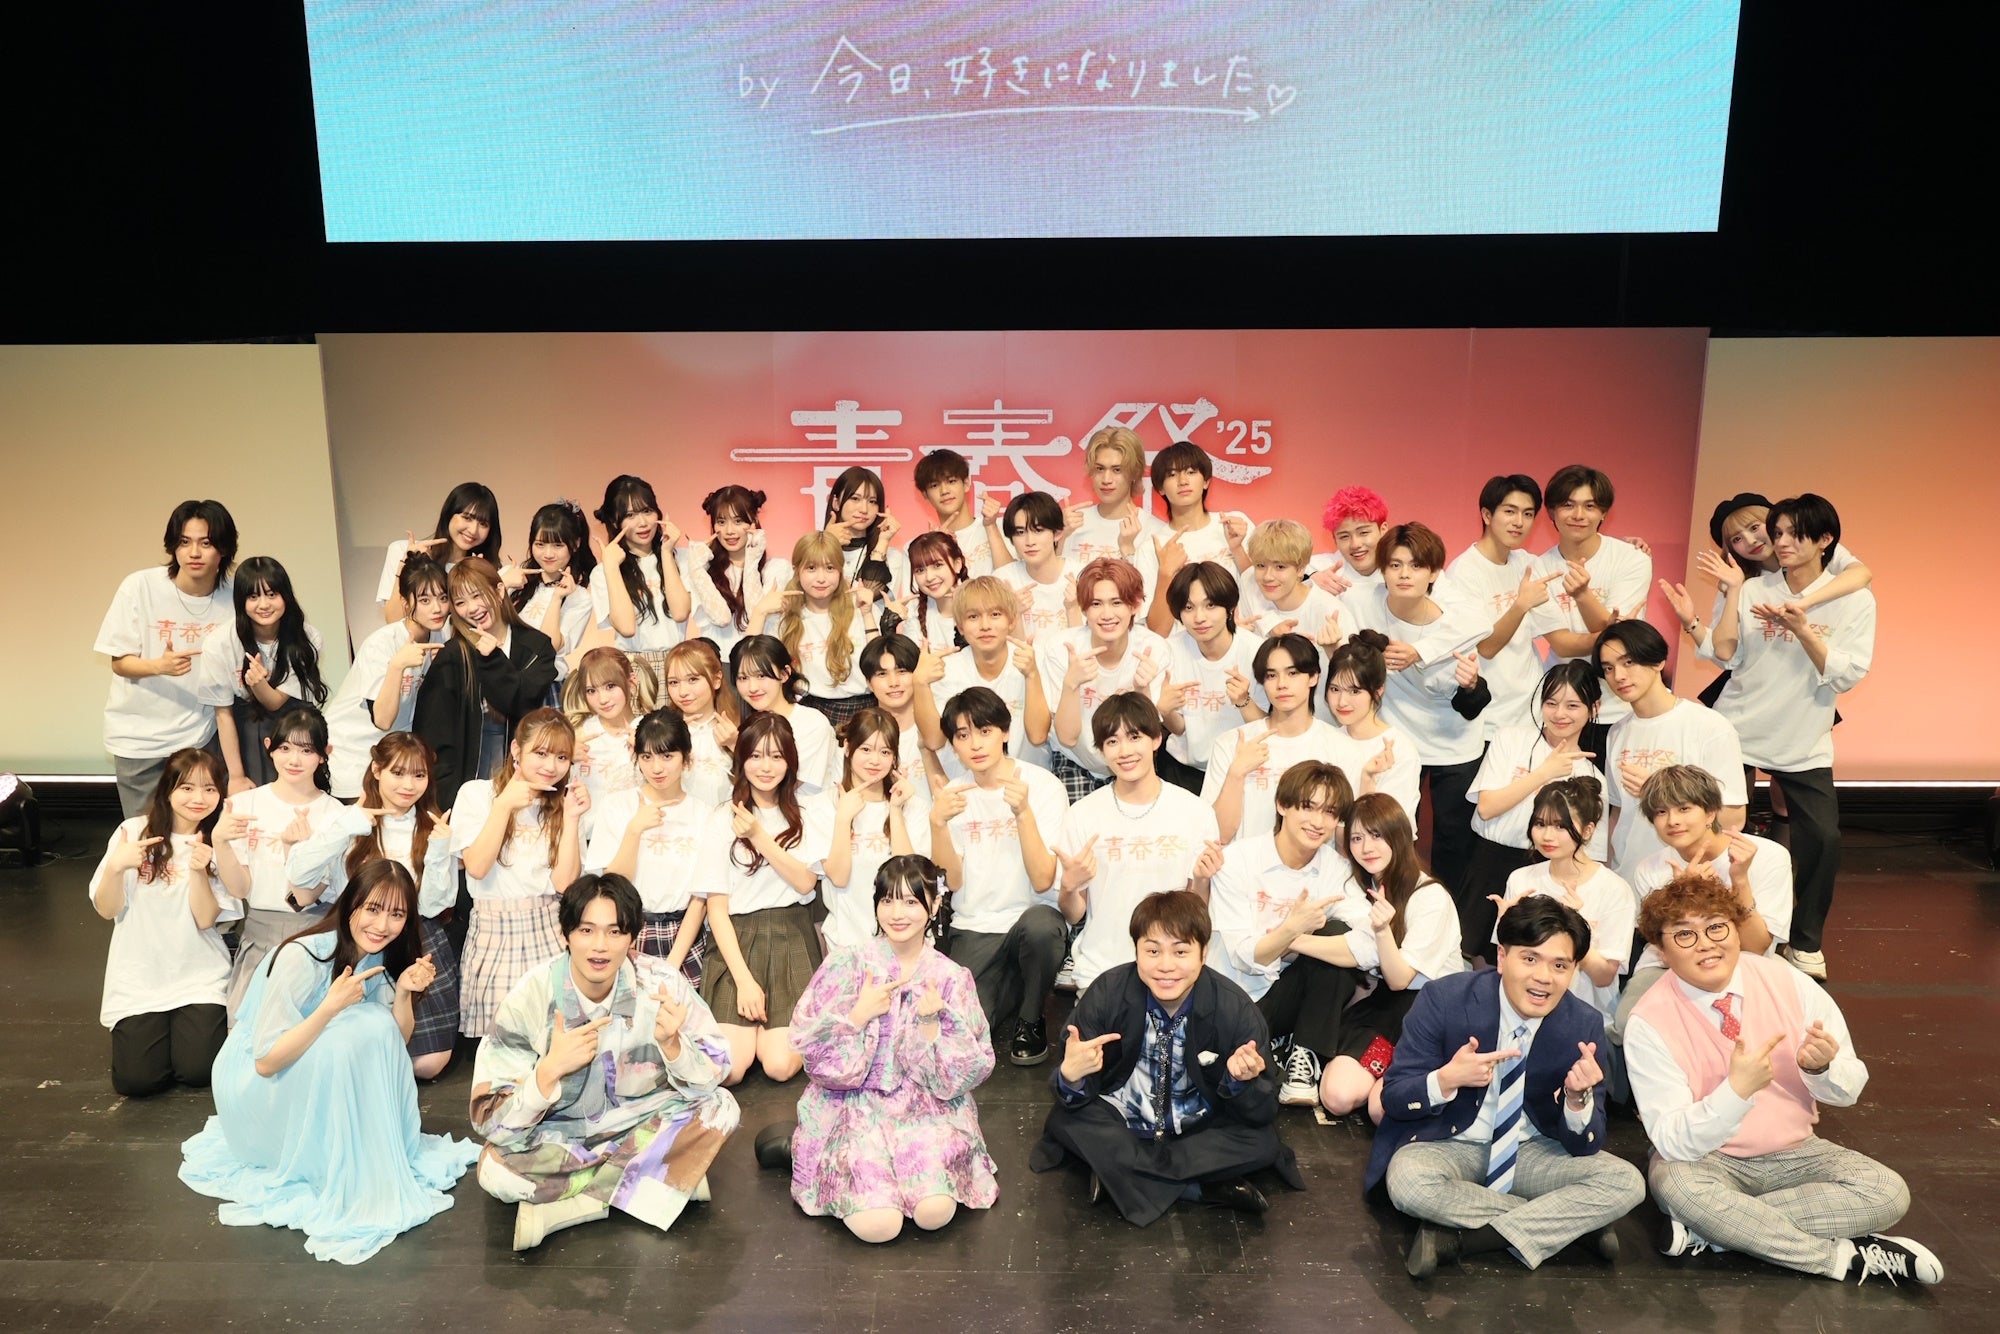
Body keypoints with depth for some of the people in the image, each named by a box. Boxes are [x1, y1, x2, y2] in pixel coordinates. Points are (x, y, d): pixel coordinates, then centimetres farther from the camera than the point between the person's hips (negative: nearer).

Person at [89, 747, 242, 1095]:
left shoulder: (219, 843, -3)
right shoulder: (133, 832, -4)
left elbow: (206, 918, -10)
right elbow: (107, 910, -3)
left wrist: (198, 871, -26)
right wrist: (116, 867, -21)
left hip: (200, 976, 0)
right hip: (138, 977, 0)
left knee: (198, 1070, -15)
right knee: (137, 1079, -13)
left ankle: (193, 1025, 18)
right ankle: (142, 1030, 20)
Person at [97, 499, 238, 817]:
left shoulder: (233, 597, -5)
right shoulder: (140, 586, -12)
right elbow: (119, 662, -6)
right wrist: (159, 666, -26)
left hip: (201, 737, 1)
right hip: (140, 739, -1)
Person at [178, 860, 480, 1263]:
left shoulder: (379, 958, -6)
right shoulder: (301, 958, -27)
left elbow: (395, 1046, -6)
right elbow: (266, 1062, -27)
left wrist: (404, 992, -23)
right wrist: (332, 1006, -36)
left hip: (319, 1082, 6)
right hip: (255, 1089, -6)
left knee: (379, 1029, -20)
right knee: (346, 1038, -30)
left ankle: (382, 1172, -8)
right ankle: (345, 1185, -19)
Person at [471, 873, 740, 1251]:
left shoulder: (662, 984, -19)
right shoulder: (529, 999, -21)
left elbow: (711, 1081, -15)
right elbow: (492, 1123, -21)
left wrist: (671, 1043, -34)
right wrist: (550, 1069, -37)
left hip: (643, 1124, 1)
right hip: (559, 1137, -1)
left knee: (721, 1110, -24)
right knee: (494, 1169, -29)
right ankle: (668, 1175, -14)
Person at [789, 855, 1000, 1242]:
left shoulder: (951, 978, 0)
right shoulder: (848, 963, -4)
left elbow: (964, 1075, -3)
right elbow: (808, 1045, -6)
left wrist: (930, 1024, -17)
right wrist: (860, 1015, -17)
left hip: (926, 1106, 1)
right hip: (855, 1103, -1)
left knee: (935, 1211, -26)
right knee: (878, 1223, -25)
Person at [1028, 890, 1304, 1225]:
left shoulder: (1234, 1008, -20)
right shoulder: (1108, 994, -20)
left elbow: (1263, 1115, -16)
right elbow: (1073, 1103, -16)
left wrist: (1243, 1081, -38)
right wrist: (1071, 1075, -41)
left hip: (1199, 1129, 1)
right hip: (1123, 1122, 0)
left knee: (1263, 1141, -26)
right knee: (1065, 1119, -28)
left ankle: (1121, 1174, -18)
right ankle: (1204, 1185, -20)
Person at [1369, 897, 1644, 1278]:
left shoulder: (1585, 1026, -10)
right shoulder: (1444, 1000, -18)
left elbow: (1586, 1146, -7)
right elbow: (1393, 1098, -14)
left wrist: (1577, 1098, -30)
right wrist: (1447, 1079, -35)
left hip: (1532, 1151, 3)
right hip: (1450, 1146, -3)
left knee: (1626, 1183, -20)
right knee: (1408, 1180, -34)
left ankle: (1456, 1239, -22)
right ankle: (1566, 1223, -16)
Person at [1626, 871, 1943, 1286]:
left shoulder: (1790, 983, -9)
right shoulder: (1648, 1025, -17)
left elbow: (1849, 1091, 0)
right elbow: (1672, 1140, -22)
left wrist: (1822, 1067, -25)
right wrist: (1738, 1088, -37)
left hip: (1795, 1154, 4)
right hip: (1707, 1158, -3)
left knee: (1887, 1192, -21)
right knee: (1675, 1182, -35)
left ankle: (1712, 1231, -19)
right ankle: (1843, 1258, -18)